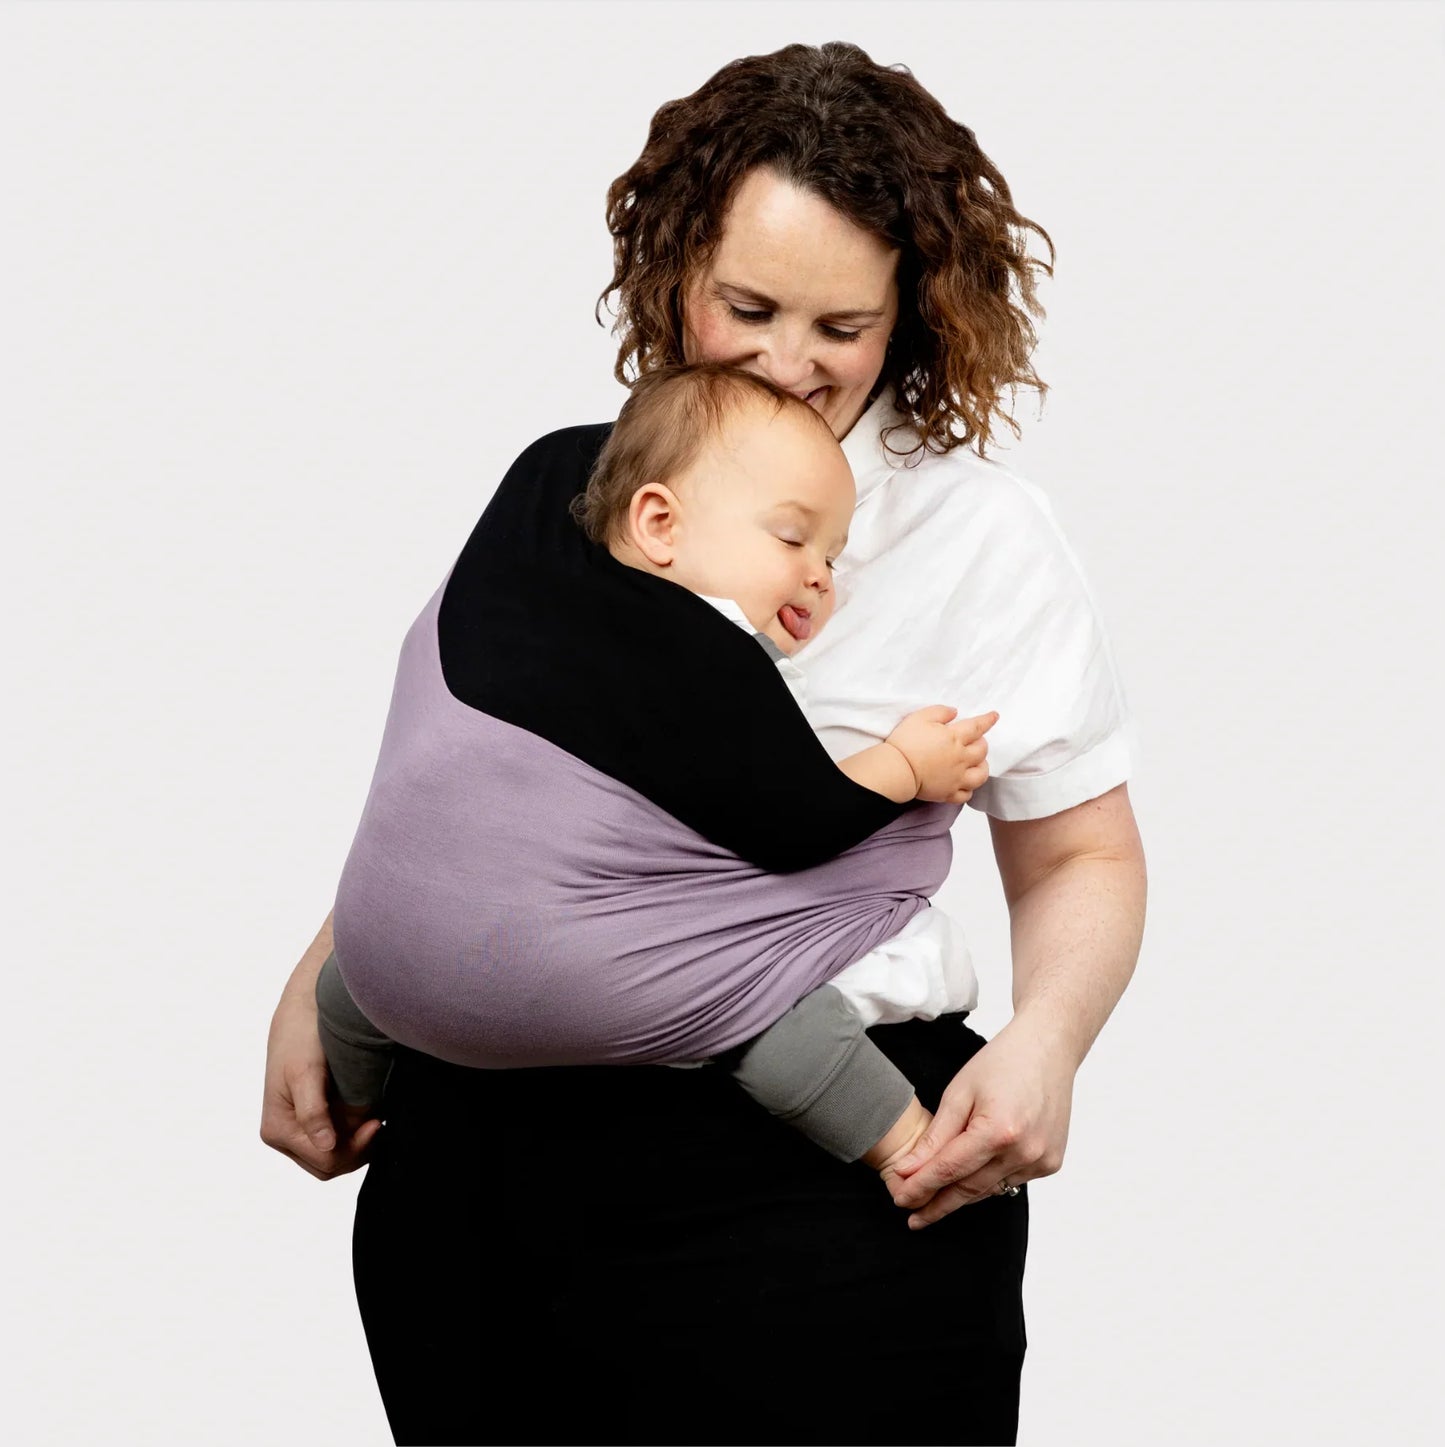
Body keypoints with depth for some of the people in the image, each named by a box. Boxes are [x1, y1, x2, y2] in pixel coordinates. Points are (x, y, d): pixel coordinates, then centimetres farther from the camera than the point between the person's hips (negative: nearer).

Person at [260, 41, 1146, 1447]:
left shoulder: (979, 532, -2)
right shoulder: (568, 486, 8)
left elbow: (1082, 861, 3)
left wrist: (1043, 1039, -17)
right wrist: (316, 989, 6)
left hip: (811, 1180, -3)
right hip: (481, 1145, 4)